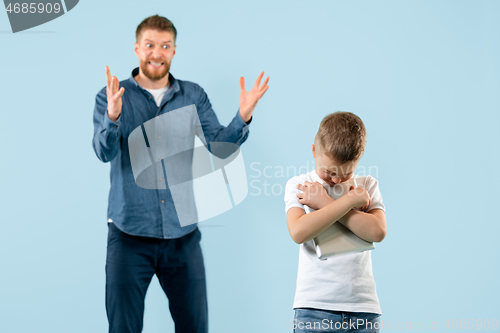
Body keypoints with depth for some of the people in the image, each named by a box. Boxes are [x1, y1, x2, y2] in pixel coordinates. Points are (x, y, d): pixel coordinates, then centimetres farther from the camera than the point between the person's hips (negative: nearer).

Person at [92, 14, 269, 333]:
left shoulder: (194, 96, 9)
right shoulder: (112, 96, 1)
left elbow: (219, 144, -1)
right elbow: (105, 152, -14)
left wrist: (242, 118, -21)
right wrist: (113, 117, -34)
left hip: (182, 233, 2)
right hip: (130, 233, -2)